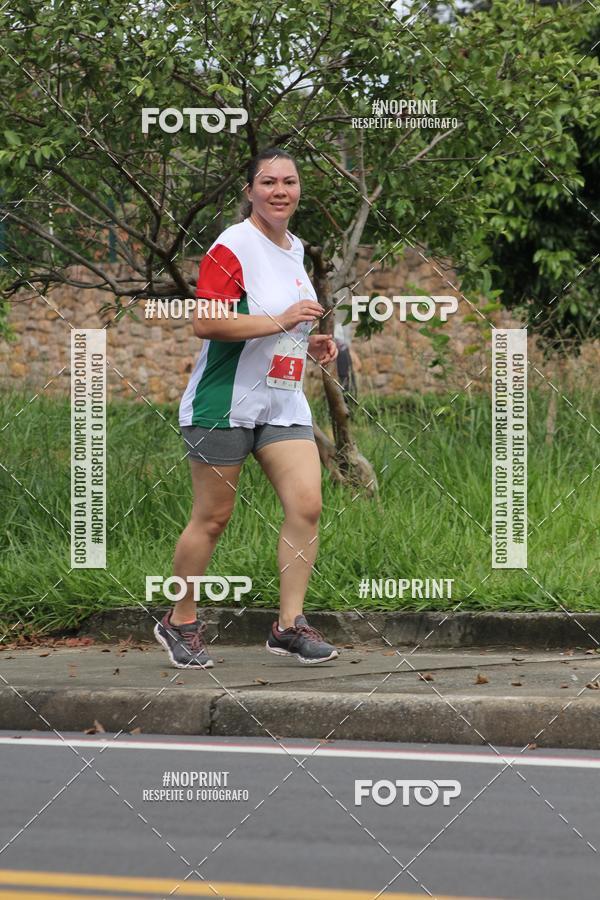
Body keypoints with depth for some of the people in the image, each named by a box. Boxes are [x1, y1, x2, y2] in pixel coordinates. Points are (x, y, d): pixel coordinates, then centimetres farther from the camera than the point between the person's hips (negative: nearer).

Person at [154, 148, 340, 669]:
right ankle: (181, 623, 16)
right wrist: (282, 321, -24)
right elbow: (206, 322, -22)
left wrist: (310, 343, 12)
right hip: (225, 403, -7)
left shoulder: (295, 250, 15)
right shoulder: (233, 246, -12)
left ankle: (289, 625, -2)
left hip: (284, 404, 7)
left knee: (306, 504, -7)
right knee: (212, 517, 0)